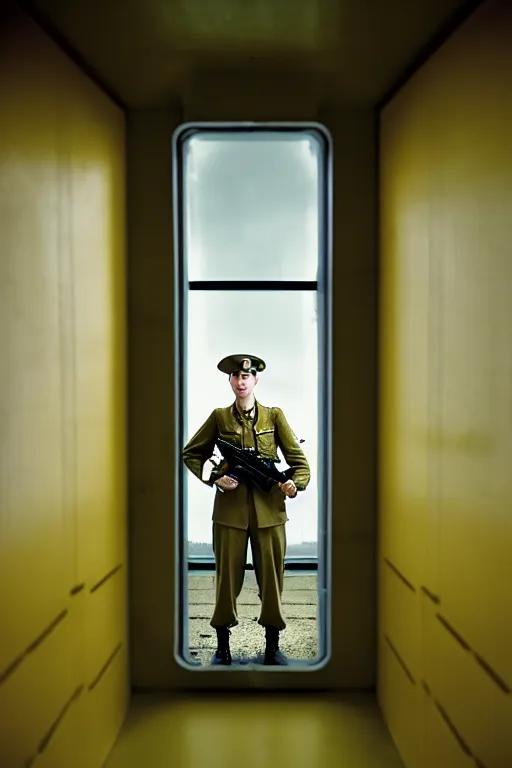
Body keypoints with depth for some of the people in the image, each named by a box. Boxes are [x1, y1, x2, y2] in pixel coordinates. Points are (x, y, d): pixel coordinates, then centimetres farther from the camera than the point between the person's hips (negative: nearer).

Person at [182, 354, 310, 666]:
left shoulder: (274, 416, 6)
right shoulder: (219, 417, 6)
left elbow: (298, 458, 3)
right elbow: (191, 454, 12)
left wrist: (296, 483, -16)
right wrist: (213, 478, -4)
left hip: (269, 508, 0)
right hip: (230, 507, 0)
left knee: (272, 577, 5)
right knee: (228, 577, 4)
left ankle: (273, 647, 19)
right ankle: (222, 647, 19)